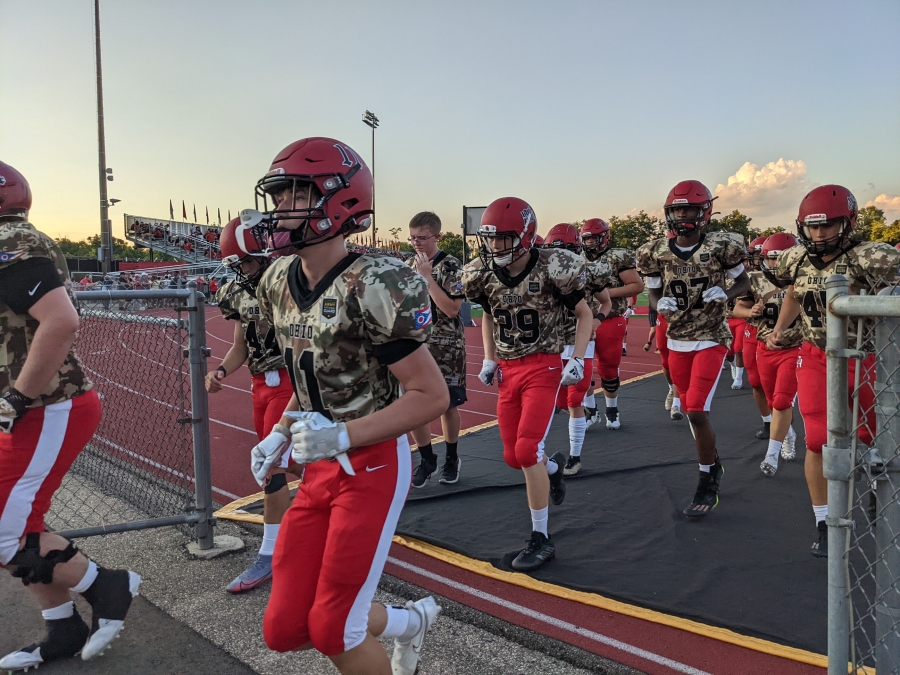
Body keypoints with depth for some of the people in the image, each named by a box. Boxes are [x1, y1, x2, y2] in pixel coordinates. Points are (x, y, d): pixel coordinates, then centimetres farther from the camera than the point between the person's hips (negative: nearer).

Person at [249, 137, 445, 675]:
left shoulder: (372, 288, -21)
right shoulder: (279, 283, 4)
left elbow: (433, 396, -19)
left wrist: (343, 436, -25)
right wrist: (281, 435, 7)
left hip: (373, 466, -7)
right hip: (320, 468, 8)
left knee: (332, 631, 0)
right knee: (284, 630, 10)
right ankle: (413, 621, 35)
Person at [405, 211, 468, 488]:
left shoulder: (451, 266, -11)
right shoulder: (409, 265, 6)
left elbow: (451, 309, -21)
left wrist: (427, 276, -22)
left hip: (446, 348, -5)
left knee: (447, 406, 8)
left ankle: (452, 458, 29)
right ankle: (427, 459, 23)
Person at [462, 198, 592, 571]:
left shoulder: (551, 270, -15)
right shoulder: (484, 275, -2)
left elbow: (584, 314, -1)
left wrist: (578, 360, -11)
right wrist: (489, 360, 9)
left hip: (543, 367, -5)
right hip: (507, 370, 5)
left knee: (527, 450, -13)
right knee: (513, 456, 6)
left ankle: (541, 539, 3)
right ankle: (554, 465, 42)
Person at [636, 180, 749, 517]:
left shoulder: (720, 247, -11)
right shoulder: (657, 252, -3)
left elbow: (744, 281, 4)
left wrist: (725, 293, -17)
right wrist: (660, 304, -14)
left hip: (710, 340, -4)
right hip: (677, 341, 4)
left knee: (697, 411, -11)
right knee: (691, 410, 15)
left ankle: (707, 486, 7)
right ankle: (713, 465, 40)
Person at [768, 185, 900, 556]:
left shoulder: (867, 258, -20)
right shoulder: (797, 259, -3)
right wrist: (779, 330, 7)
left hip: (864, 359, -3)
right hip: (816, 358, 3)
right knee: (818, 442, 0)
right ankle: (824, 524, 13)